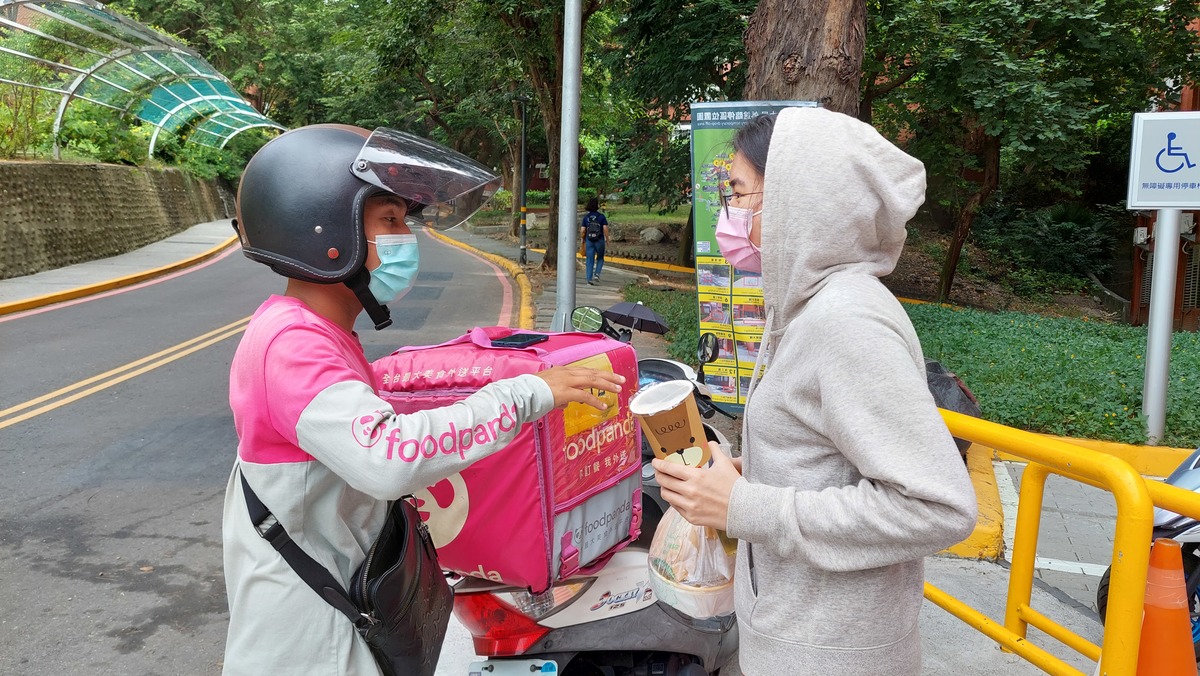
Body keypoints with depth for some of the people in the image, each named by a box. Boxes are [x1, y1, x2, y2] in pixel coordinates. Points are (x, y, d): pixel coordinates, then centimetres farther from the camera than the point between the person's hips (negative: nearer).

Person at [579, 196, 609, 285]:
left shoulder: (586, 217, 0)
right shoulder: (601, 216, -6)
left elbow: (583, 230, -1)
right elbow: (605, 229, -10)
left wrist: (583, 240, 14)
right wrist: (607, 238, 3)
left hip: (589, 241, 1)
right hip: (599, 240, -1)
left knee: (589, 260, 5)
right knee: (600, 259, 18)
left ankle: (589, 279, 0)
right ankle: (597, 274, 0)